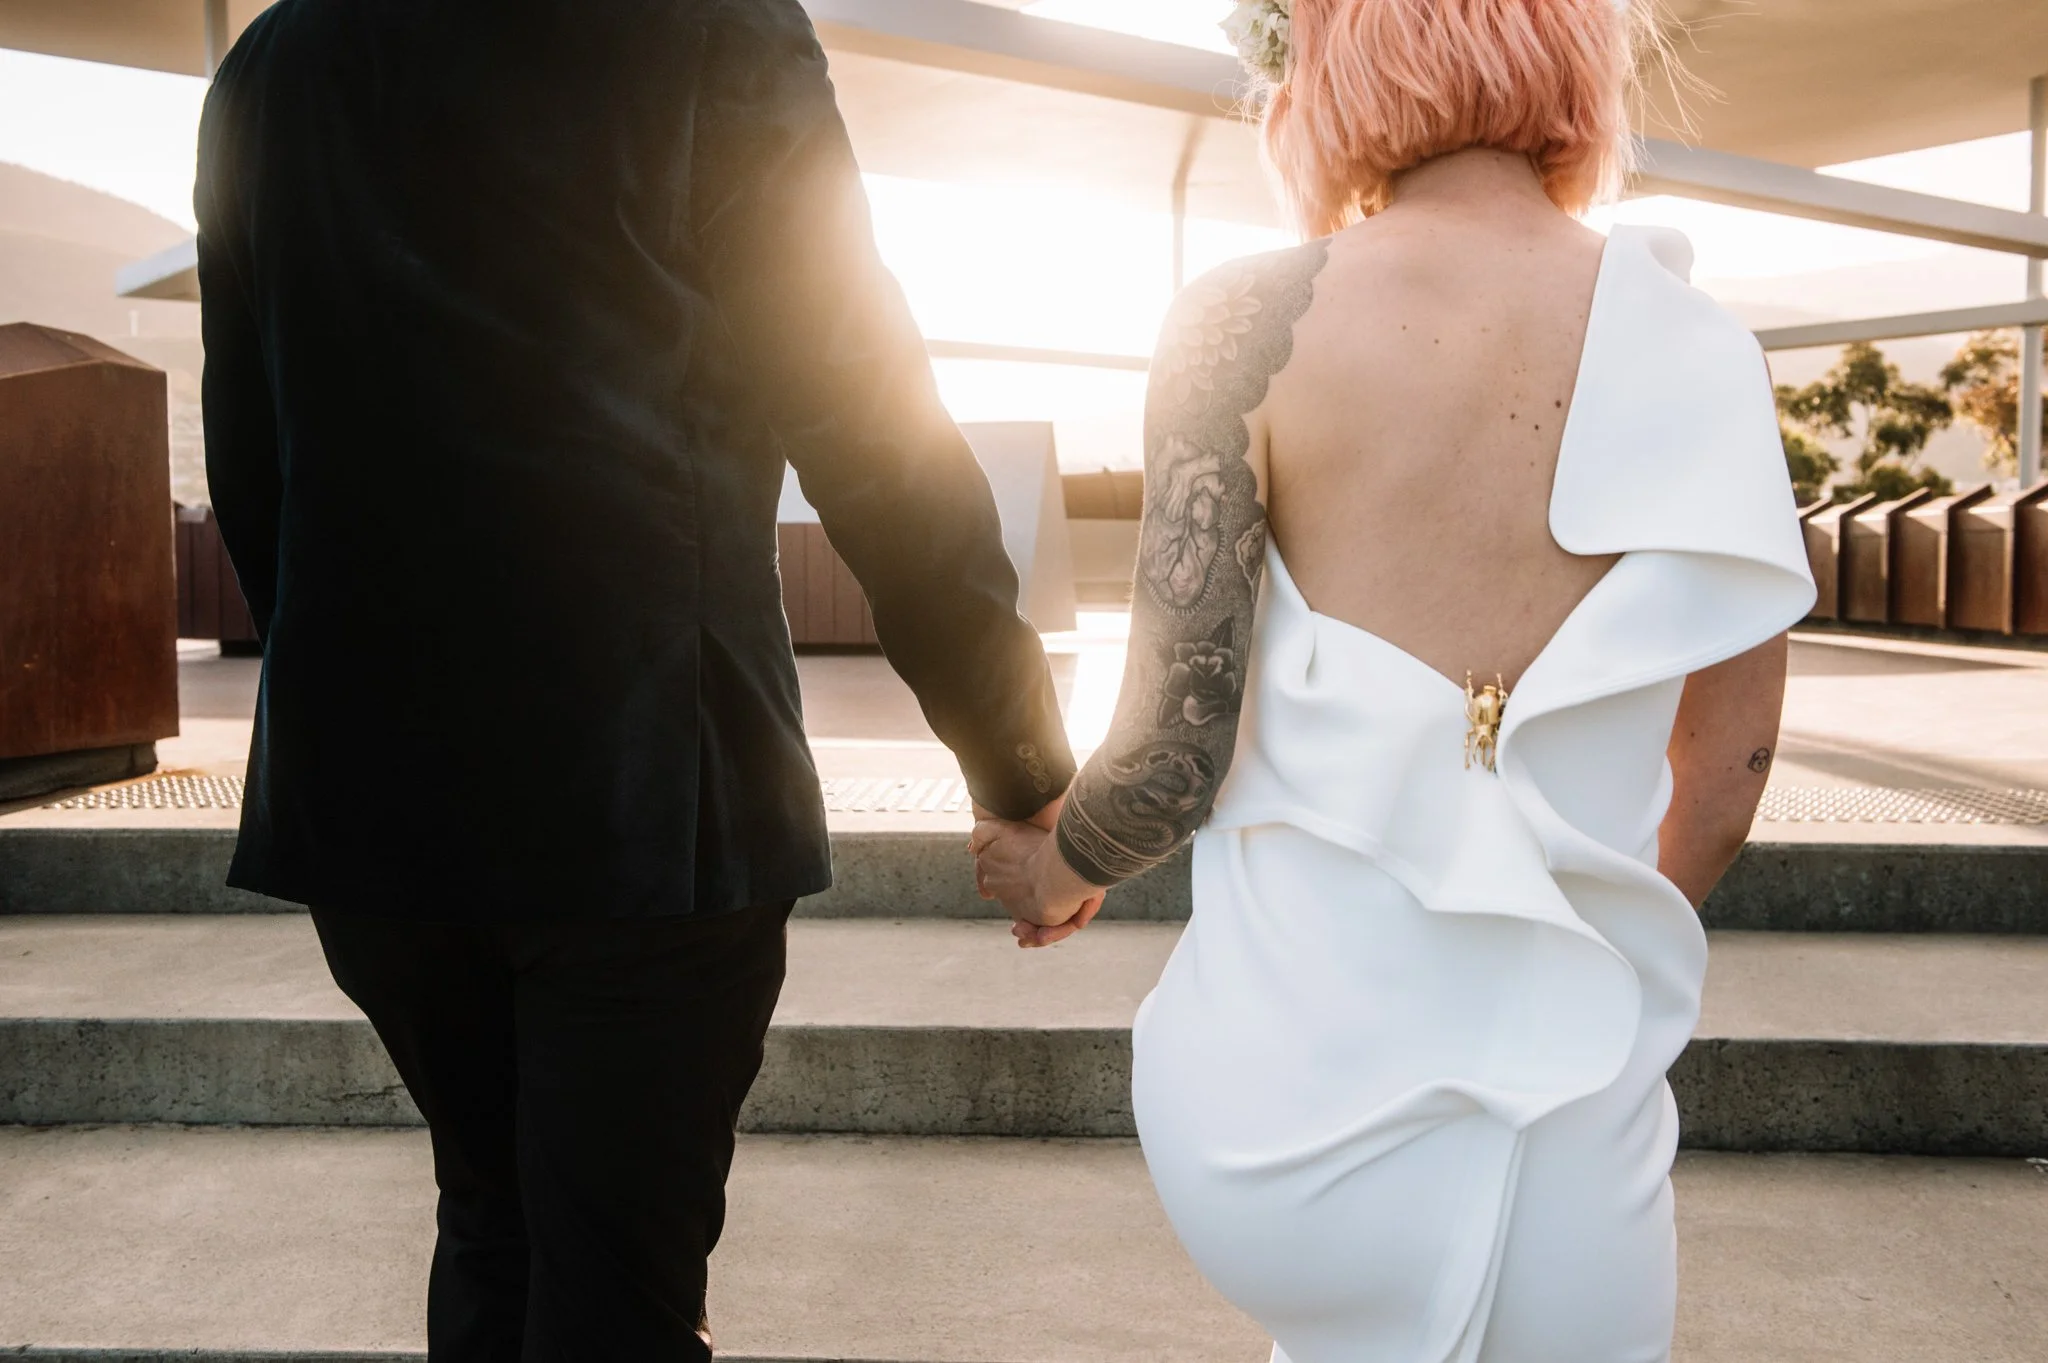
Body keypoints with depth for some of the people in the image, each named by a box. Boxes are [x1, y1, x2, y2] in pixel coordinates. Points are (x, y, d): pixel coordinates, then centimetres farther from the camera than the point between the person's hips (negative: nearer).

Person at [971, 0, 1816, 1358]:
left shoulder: (1251, 326, -12)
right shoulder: (1709, 358, -3)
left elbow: (1175, 759, -12)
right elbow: (1724, 788, 4)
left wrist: (1055, 866, 10)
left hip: (1303, 1084, -1)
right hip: (1571, 1106, 2)